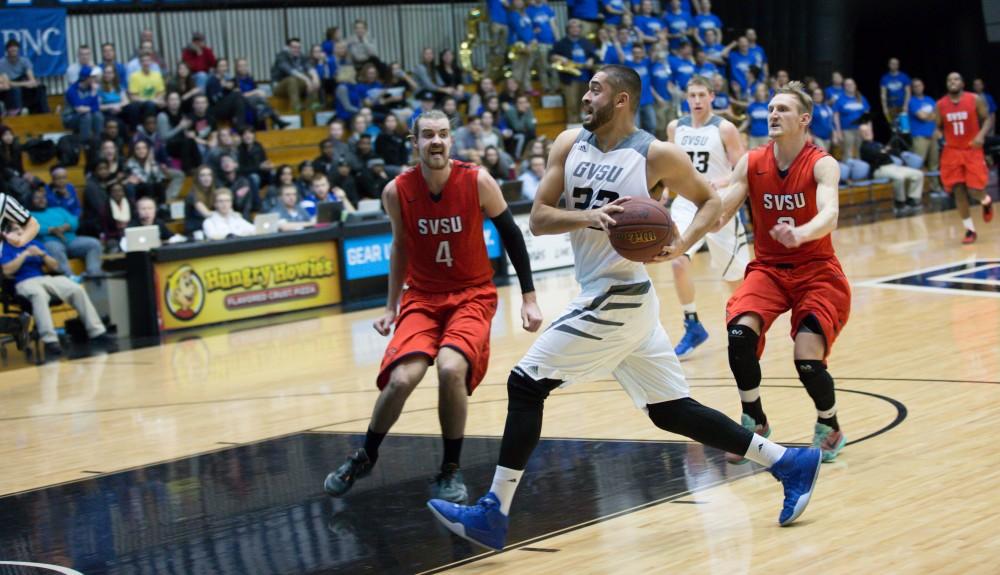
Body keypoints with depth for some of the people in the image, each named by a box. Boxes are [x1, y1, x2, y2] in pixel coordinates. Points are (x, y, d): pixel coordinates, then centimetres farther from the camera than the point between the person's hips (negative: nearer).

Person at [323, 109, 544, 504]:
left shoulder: (477, 182, -14)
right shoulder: (397, 192, -9)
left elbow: (510, 234, -2)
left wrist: (528, 297, -2)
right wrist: (391, 307, 12)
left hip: (473, 294, -1)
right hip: (422, 296, 1)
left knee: (451, 368, -29)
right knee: (401, 379, -19)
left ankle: (450, 470, -8)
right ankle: (365, 457, 9)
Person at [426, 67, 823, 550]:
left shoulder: (656, 155, -9)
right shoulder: (569, 145, 6)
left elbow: (710, 201, 2)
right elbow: (537, 218, 1)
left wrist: (681, 246, -15)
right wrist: (587, 217, -18)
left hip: (618, 299, -7)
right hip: (606, 299, 7)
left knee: (525, 384, -8)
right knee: (672, 411, 12)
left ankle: (492, 514, -2)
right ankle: (789, 463, 19)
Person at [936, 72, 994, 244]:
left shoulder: (975, 100, -7)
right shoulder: (940, 104, 0)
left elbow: (987, 119, -2)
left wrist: (981, 135, -19)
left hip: (972, 150, -2)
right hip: (952, 151, 2)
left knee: (974, 190, -8)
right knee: (958, 191, -4)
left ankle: (986, 201, 30)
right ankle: (970, 229, 6)